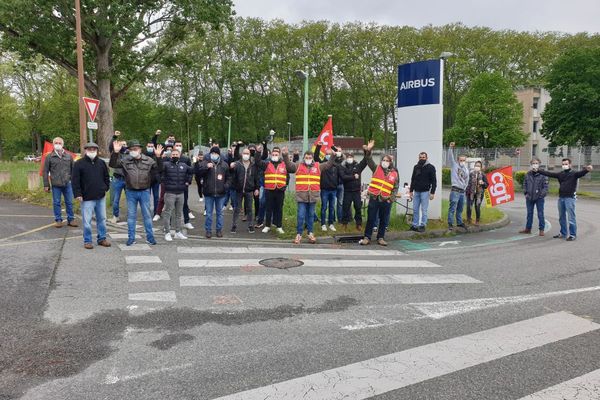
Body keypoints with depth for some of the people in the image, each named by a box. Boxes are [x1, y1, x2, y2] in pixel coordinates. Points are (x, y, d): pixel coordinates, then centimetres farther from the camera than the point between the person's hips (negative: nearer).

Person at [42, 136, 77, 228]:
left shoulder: (68, 156, 6)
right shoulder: (49, 157, 2)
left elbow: (73, 170, 10)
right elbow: (45, 172, 2)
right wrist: (46, 185, -2)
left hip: (68, 184, 1)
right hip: (55, 184, -1)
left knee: (69, 202, 6)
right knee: (56, 203, 5)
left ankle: (71, 219, 15)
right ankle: (58, 220, 15)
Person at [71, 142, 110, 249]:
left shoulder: (101, 163, 9)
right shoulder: (79, 164, -3)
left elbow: (106, 177, 20)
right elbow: (75, 180, -6)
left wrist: (106, 188, 9)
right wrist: (77, 194, -11)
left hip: (101, 197, 4)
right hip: (87, 198, -4)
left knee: (102, 219, 10)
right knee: (87, 221, -1)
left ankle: (101, 238, 22)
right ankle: (87, 241, 10)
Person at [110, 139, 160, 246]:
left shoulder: (148, 160, -2)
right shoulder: (125, 160, -1)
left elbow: (159, 169, -6)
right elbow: (112, 164, -6)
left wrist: (158, 157, -21)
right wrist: (115, 152, -21)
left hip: (144, 192, -1)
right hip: (131, 192, 1)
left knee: (147, 215, 8)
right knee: (131, 215, 9)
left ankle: (150, 237, 18)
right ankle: (131, 238, 19)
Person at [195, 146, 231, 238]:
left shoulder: (224, 164, 6)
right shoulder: (205, 163, 0)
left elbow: (228, 177, 14)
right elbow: (197, 173, -12)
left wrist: (226, 185, -2)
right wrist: (206, 167, -23)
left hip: (221, 193, 2)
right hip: (208, 193, -2)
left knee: (220, 213, 11)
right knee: (209, 213, 5)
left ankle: (219, 230, 23)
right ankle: (208, 230, 16)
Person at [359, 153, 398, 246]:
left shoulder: (394, 174, 7)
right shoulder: (376, 168, 6)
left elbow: (395, 188, 9)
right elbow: (369, 161, -7)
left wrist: (391, 198, -3)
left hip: (386, 200, 1)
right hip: (374, 198, -1)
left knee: (384, 221, 8)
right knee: (370, 219, 4)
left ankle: (380, 238, 21)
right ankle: (367, 237, 13)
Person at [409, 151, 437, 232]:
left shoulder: (430, 167, -4)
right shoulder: (416, 167, 11)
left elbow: (434, 181, -6)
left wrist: (432, 192, -12)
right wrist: (411, 190, 12)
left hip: (425, 192, -5)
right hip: (416, 191, 5)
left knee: (424, 210, -1)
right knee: (415, 209, 7)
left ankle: (422, 226, 6)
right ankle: (414, 225, 13)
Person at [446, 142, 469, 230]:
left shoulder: (466, 169, 17)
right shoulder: (454, 165, 0)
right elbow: (450, 157, -14)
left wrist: (465, 187, 16)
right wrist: (451, 148, -26)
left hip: (462, 191, 6)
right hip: (455, 191, -6)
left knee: (460, 209, 16)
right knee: (452, 208, -8)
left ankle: (459, 222, 27)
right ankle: (450, 224, -5)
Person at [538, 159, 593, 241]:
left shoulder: (574, 174, -5)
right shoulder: (560, 174, 11)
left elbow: (581, 173, -24)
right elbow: (549, 174, 12)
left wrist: (587, 170, -46)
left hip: (570, 198, -6)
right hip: (561, 198, 6)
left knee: (571, 217, -3)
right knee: (561, 217, 14)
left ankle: (572, 235, 5)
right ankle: (563, 233, 26)